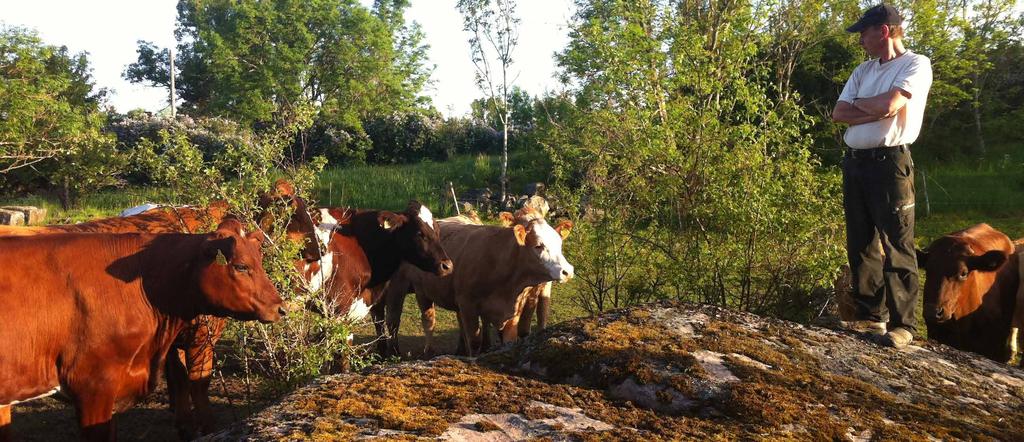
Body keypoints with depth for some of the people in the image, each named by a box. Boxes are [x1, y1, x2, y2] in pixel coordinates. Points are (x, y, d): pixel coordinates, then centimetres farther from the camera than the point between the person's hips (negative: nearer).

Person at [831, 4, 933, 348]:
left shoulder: (916, 65, -4)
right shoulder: (863, 70, 17)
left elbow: (888, 104, -19)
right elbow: (838, 114, 6)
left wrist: (858, 102, 0)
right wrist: (876, 111, -8)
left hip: (890, 163, -7)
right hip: (854, 162, 8)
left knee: (896, 247, -5)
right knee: (860, 244, 11)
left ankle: (902, 324, 0)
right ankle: (870, 314, 21)